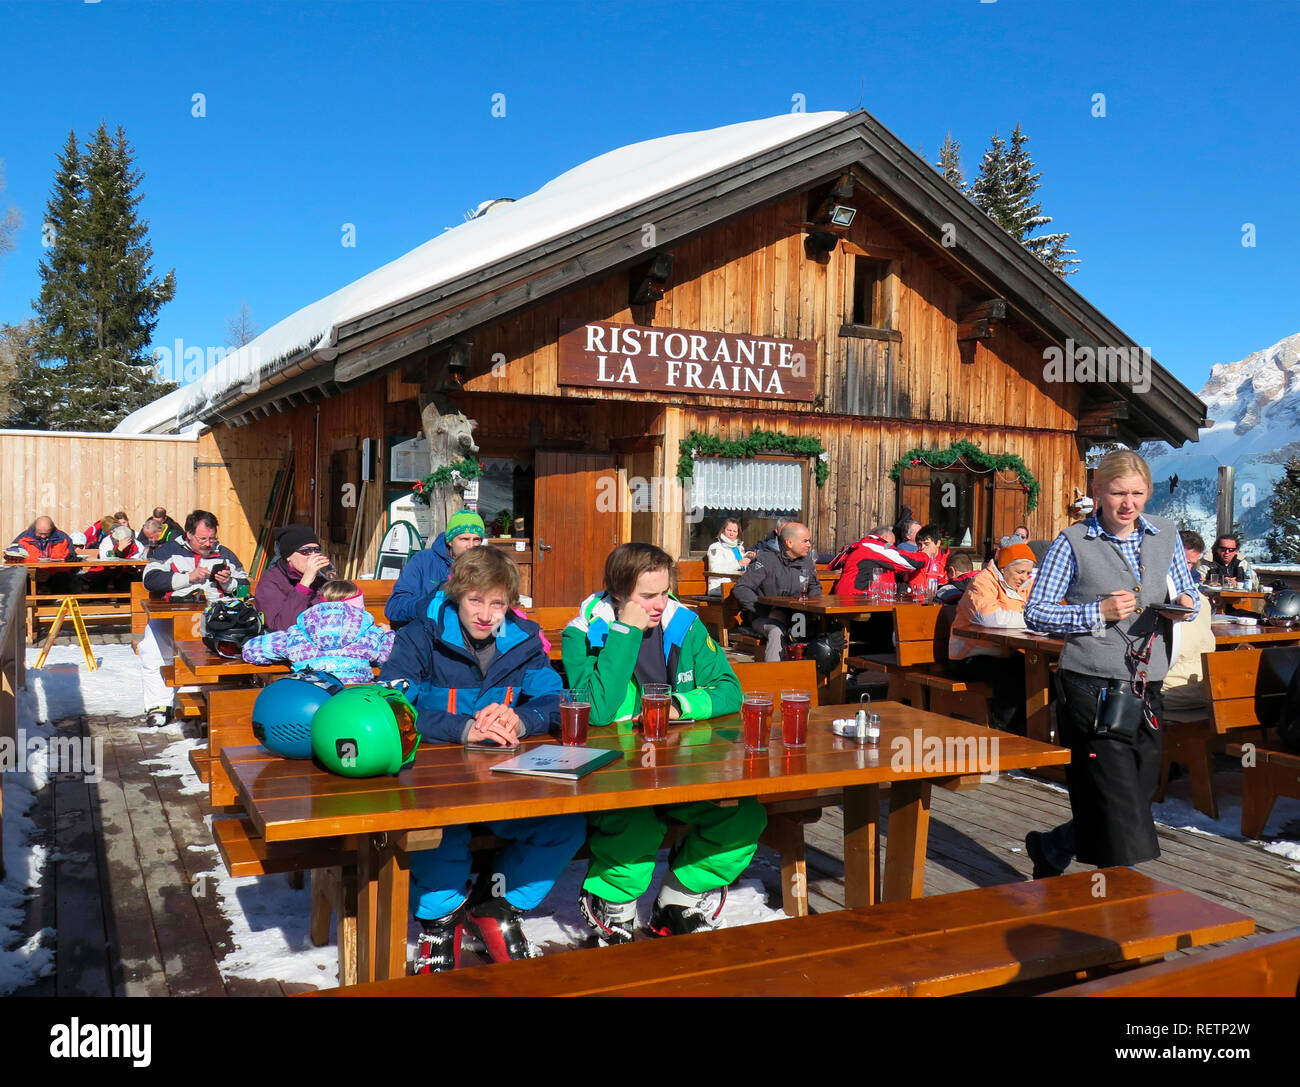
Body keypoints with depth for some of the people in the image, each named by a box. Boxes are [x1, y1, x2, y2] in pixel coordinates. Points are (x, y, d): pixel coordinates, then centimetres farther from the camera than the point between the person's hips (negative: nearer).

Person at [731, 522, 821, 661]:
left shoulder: (807, 562, 8)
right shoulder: (767, 560, -11)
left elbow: (815, 588, 28)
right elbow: (740, 589, -16)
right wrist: (768, 611, -22)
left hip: (793, 616, 5)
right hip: (764, 617, -5)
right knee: (777, 632, -37)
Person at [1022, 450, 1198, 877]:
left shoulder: (1166, 535, 10)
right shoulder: (1073, 543, -5)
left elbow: (1187, 593, 21)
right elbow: (1035, 614, -5)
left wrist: (1186, 603, -3)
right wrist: (1099, 612, -15)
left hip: (1147, 691, 6)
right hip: (1093, 692, -6)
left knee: (1134, 804, 14)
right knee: (1119, 810, -6)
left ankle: (1049, 847, 34)